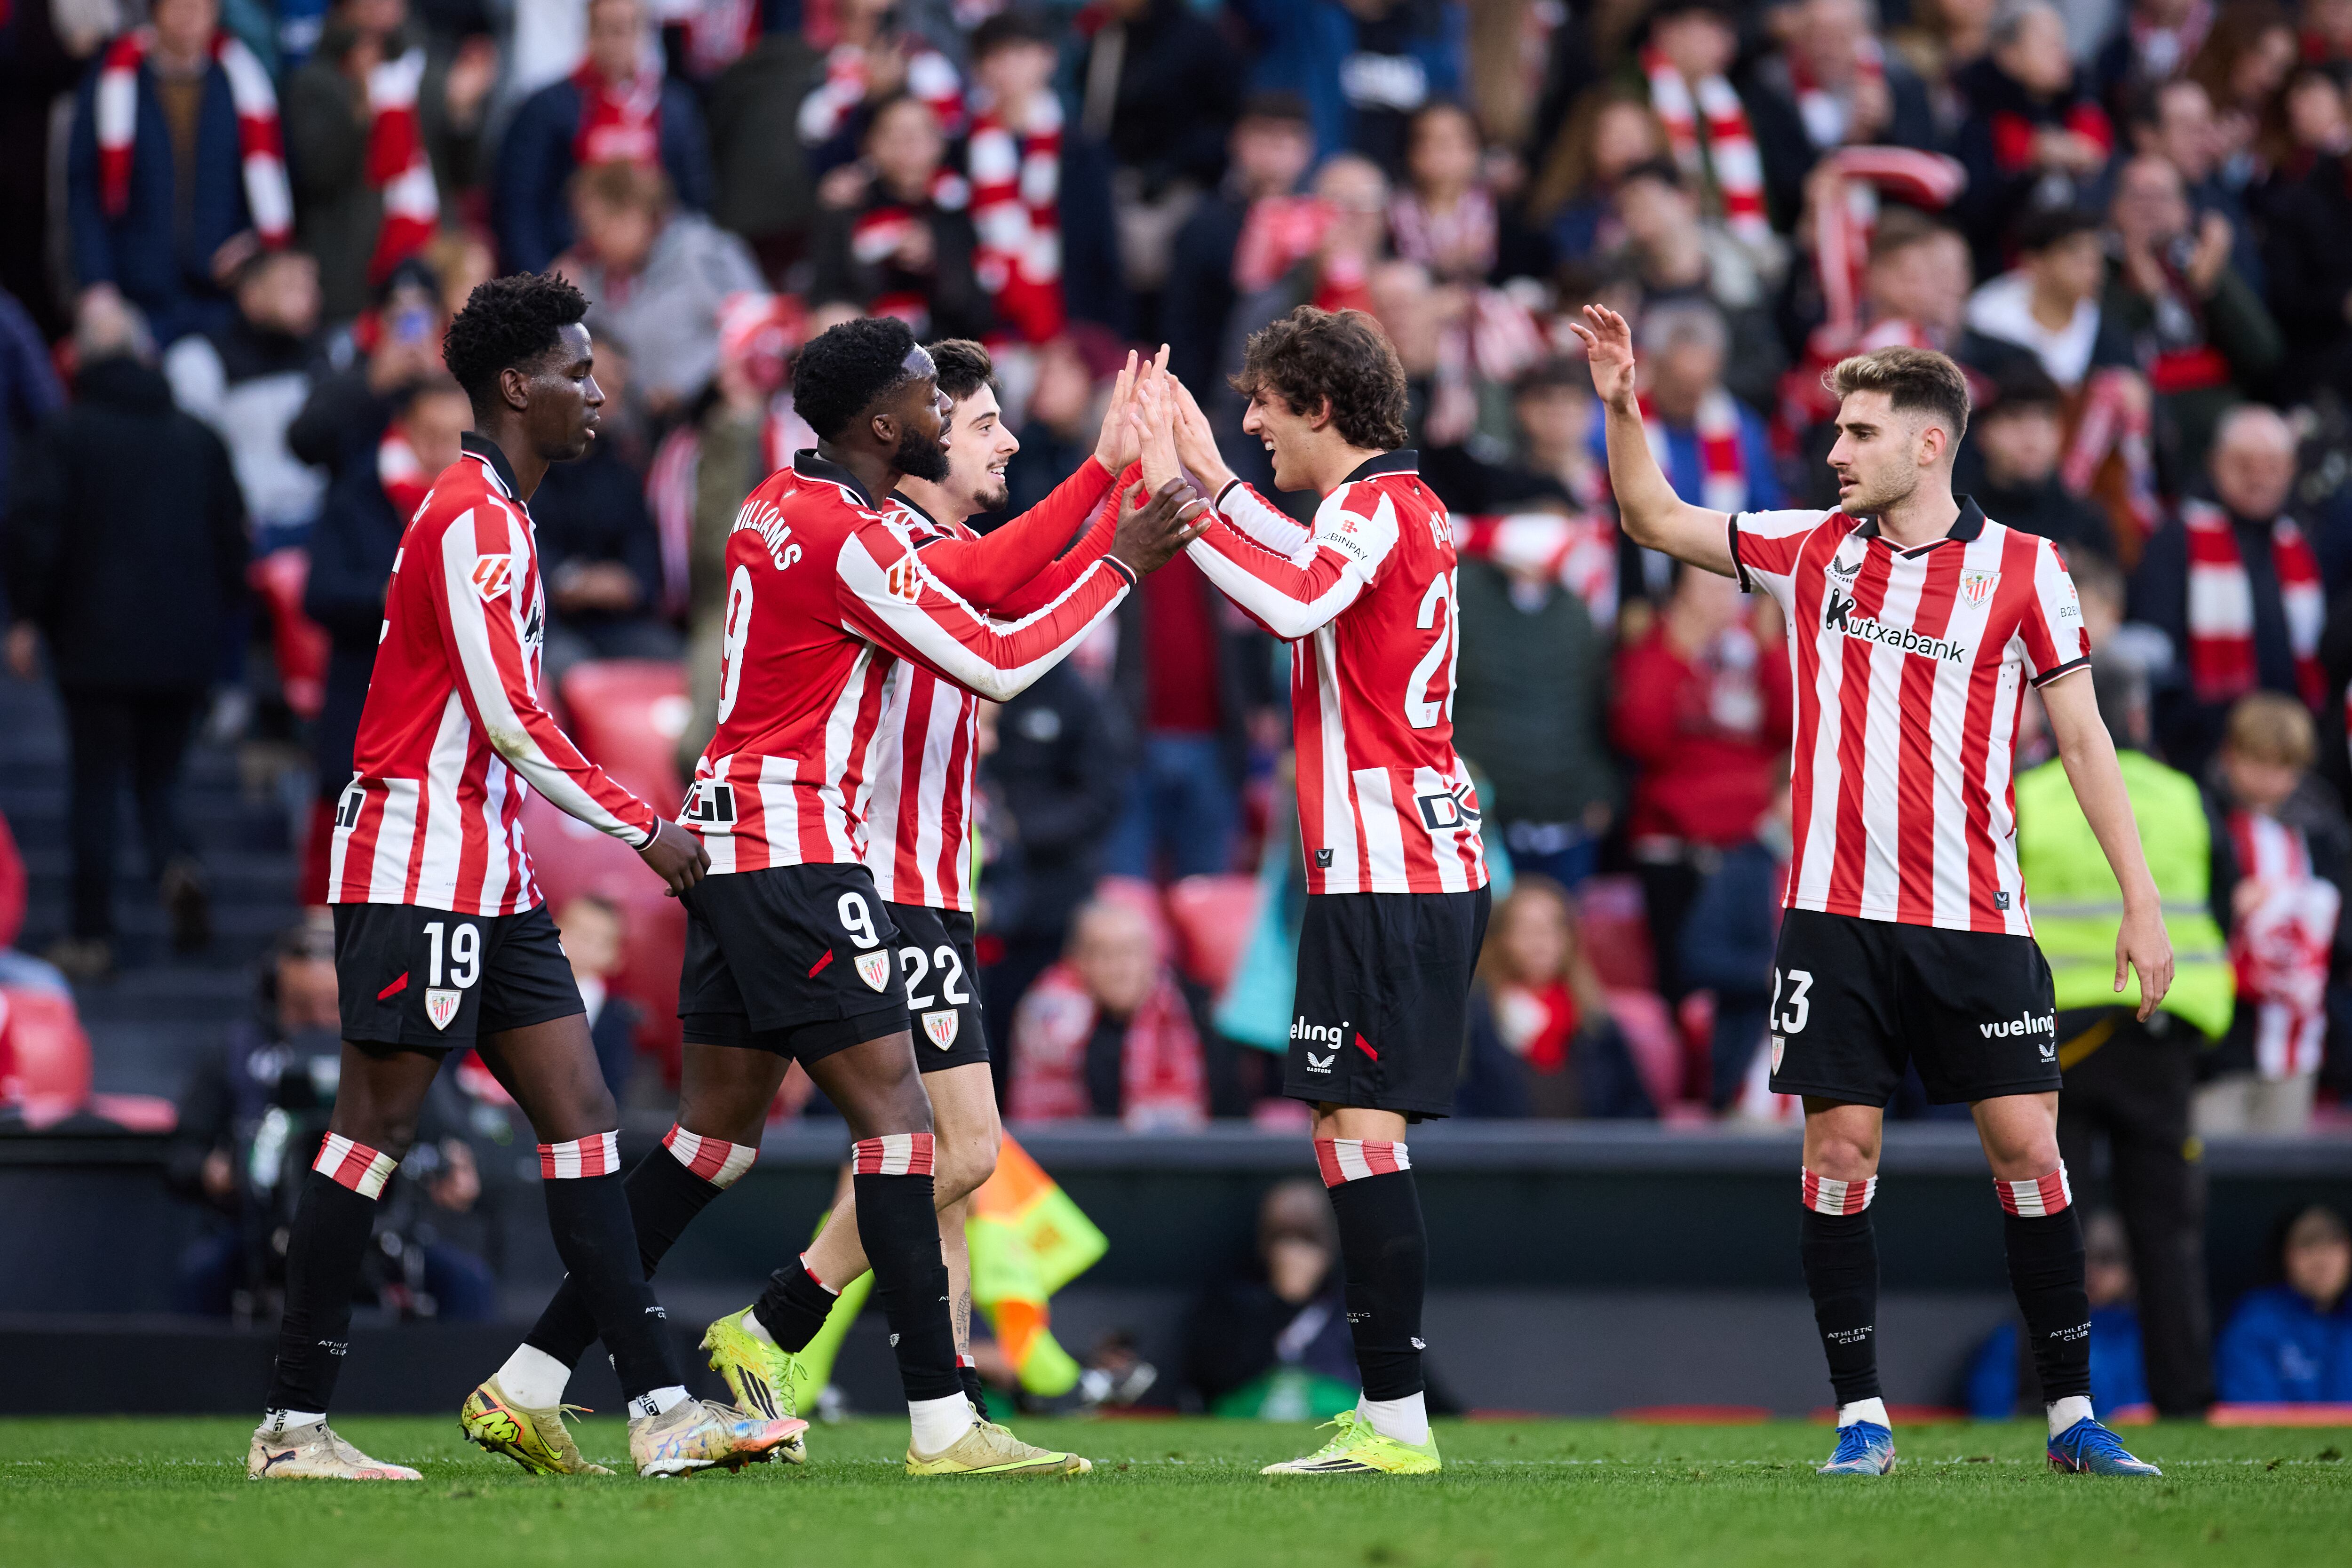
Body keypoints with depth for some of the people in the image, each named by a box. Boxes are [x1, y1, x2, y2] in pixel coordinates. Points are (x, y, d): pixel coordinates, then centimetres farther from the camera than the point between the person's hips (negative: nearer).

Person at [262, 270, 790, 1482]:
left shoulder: (495, 516, 18)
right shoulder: (473, 519, -14)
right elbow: (510, 719, -18)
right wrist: (642, 827, -13)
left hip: (485, 873, 10)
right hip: (417, 868, -10)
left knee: (579, 1112, 4)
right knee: (377, 1123, -7)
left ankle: (657, 1407, 0)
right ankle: (292, 1425, -3)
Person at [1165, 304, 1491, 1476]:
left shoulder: (1376, 503, -11)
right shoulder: (1400, 506, 19)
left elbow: (1299, 601, -32)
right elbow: (1309, 592, 39)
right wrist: (1211, 479, 36)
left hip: (1387, 874, -10)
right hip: (1423, 865, 10)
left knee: (1362, 1133, -12)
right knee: (1350, 1138, 11)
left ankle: (1398, 1420, -16)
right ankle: (1383, 1413, 11)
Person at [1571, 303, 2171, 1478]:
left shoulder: (2023, 571, -1)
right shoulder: (1810, 551, 7)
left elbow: (2082, 738, 2)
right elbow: (1655, 518, 17)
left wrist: (2140, 899, -2)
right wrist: (1621, 403, 1)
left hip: (1976, 918, -2)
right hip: (1835, 910, 2)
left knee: (2026, 1144, -5)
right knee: (1839, 1147, -3)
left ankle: (2073, 1414, 5)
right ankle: (1861, 1415, 5)